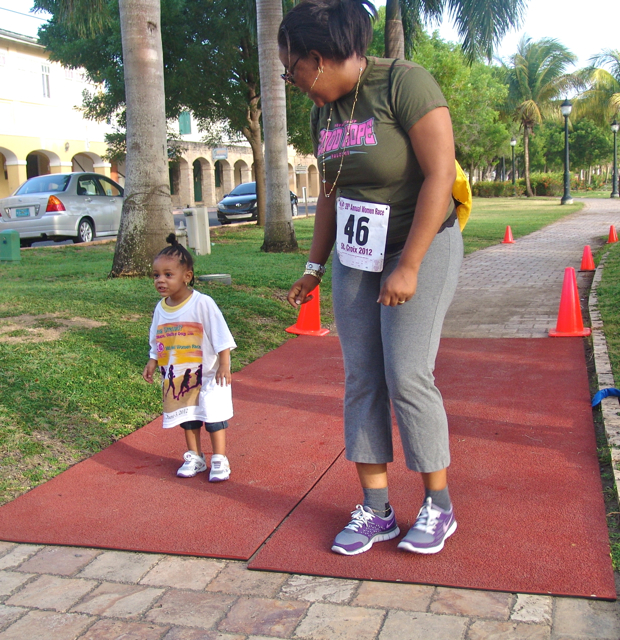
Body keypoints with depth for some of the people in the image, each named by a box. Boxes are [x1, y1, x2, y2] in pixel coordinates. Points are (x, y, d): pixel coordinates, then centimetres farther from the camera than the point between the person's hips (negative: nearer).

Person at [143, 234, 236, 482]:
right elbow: (157, 342, 12)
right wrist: (153, 362, 2)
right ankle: (194, 457, 31)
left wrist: (224, 365, -20)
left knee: (213, 416, 2)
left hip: (208, 373, -6)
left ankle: (219, 460, 15)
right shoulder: (161, 308, -1)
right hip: (177, 376, 6)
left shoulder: (202, 303, -19)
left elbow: (221, 337, -17)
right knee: (187, 418, 16)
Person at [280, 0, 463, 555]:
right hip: (355, 256, 7)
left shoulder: (404, 82, -16)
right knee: (361, 378, 3)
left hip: (420, 249, -7)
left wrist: (407, 267, -24)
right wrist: (315, 267, 15)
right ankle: (376, 509, 13)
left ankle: (439, 506, 10)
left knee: (407, 375, -9)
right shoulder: (324, 111, 7)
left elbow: (441, 174, -22)